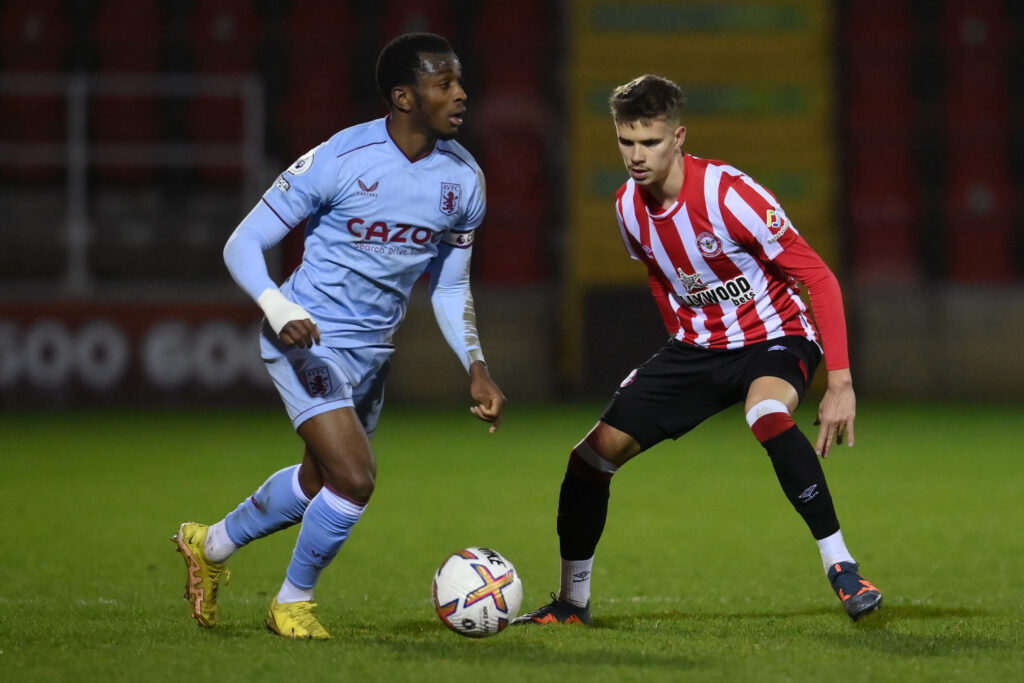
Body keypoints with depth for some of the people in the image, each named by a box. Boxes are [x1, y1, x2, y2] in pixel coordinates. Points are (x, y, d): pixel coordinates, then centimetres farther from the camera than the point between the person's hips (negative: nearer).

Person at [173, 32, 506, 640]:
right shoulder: (338, 161, -20)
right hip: (311, 339, -7)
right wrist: (282, 313, -31)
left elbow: (451, 288, 11)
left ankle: (210, 545, 48)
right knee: (354, 478, -19)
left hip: (374, 350, 7)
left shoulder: (464, 179, -3)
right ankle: (293, 601, 7)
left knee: (319, 482, 21)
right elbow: (243, 244, -14)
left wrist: (476, 367, -3)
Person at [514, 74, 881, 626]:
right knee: (596, 452, -3)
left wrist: (841, 382, -28)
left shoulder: (729, 195, -25)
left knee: (766, 414, -40)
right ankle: (572, 602, 16)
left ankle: (842, 570, -30)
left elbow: (820, 279, -23)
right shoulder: (629, 206, -5)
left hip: (774, 337, -6)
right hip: (697, 346, 6)